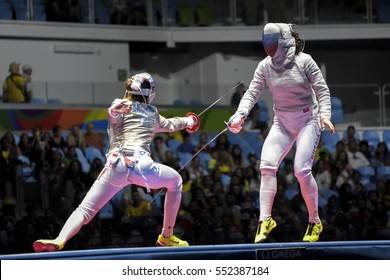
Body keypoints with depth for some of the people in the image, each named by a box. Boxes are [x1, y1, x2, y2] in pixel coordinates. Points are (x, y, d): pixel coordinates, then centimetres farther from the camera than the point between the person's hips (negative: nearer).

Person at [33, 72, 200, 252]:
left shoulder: (121, 108, 19)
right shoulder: (152, 112, 27)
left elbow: (114, 115, -8)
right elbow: (169, 124, 49)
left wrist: (116, 110, -31)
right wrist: (188, 121, 69)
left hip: (116, 165, -1)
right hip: (141, 164, 1)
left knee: (86, 209, -5)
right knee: (175, 180, 31)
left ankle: (59, 241, -36)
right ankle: (166, 237, 33)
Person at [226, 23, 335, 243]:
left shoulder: (304, 61, -12)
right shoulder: (265, 66, -2)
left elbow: (322, 91, -10)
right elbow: (252, 93, -6)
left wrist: (325, 114, -25)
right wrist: (240, 115, -22)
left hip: (308, 120, -4)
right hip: (282, 122, 4)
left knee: (302, 170, -16)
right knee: (267, 166, -14)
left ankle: (315, 222, 0)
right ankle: (265, 220, -9)